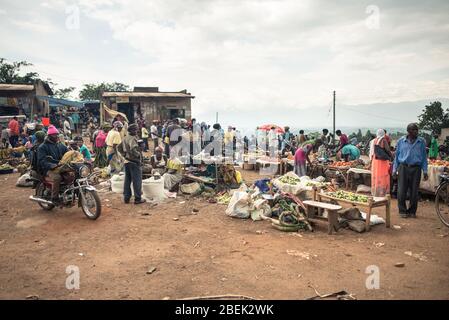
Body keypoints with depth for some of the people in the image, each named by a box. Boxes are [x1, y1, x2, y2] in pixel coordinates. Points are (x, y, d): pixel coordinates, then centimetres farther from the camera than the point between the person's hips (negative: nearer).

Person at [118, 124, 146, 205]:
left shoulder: (125, 138, 10)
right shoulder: (133, 138, -17)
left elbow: (119, 148, 17)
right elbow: (133, 150, -29)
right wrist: (139, 155, -15)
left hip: (126, 161, 9)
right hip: (134, 162, -9)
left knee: (127, 180, 14)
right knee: (137, 181, -1)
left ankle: (126, 198, 19)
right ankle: (138, 199, 3)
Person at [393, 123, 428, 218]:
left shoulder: (421, 142, 5)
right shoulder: (401, 141, 4)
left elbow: (424, 157, 8)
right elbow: (396, 156, 10)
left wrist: (425, 171, 4)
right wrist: (395, 169, 6)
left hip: (416, 169, 1)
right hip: (403, 168, -1)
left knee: (414, 192, 5)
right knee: (401, 192, -2)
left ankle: (412, 211, 19)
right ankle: (402, 211, 13)